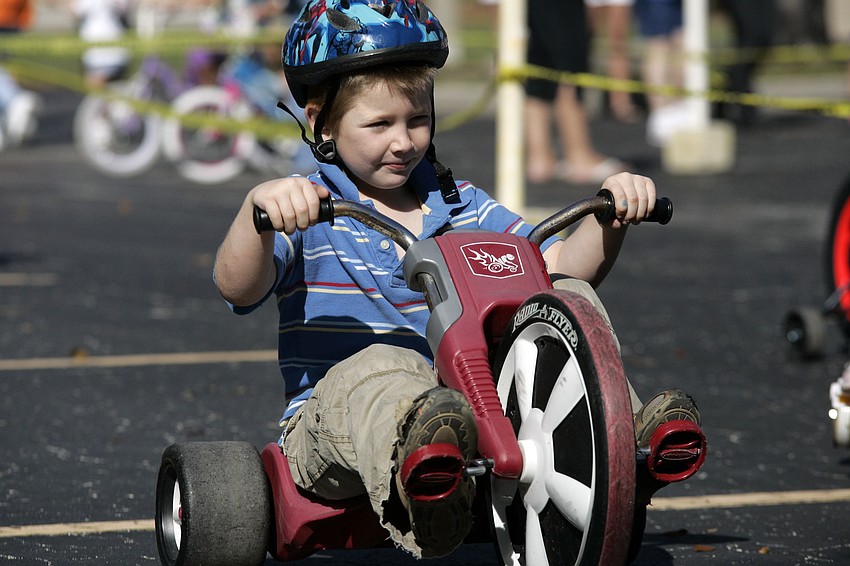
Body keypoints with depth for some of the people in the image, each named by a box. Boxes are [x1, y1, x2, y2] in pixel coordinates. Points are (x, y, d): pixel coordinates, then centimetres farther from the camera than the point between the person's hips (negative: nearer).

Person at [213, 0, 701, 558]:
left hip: (466, 404, 5)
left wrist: (611, 215, -8)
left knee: (565, 303, -12)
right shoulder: (305, 211, 3)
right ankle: (417, 475, -78)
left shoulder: (460, 205, 17)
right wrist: (258, 204, -36)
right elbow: (238, 287, -16)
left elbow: (561, 268, 12)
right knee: (380, 368, -43)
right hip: (327, 421, -5)